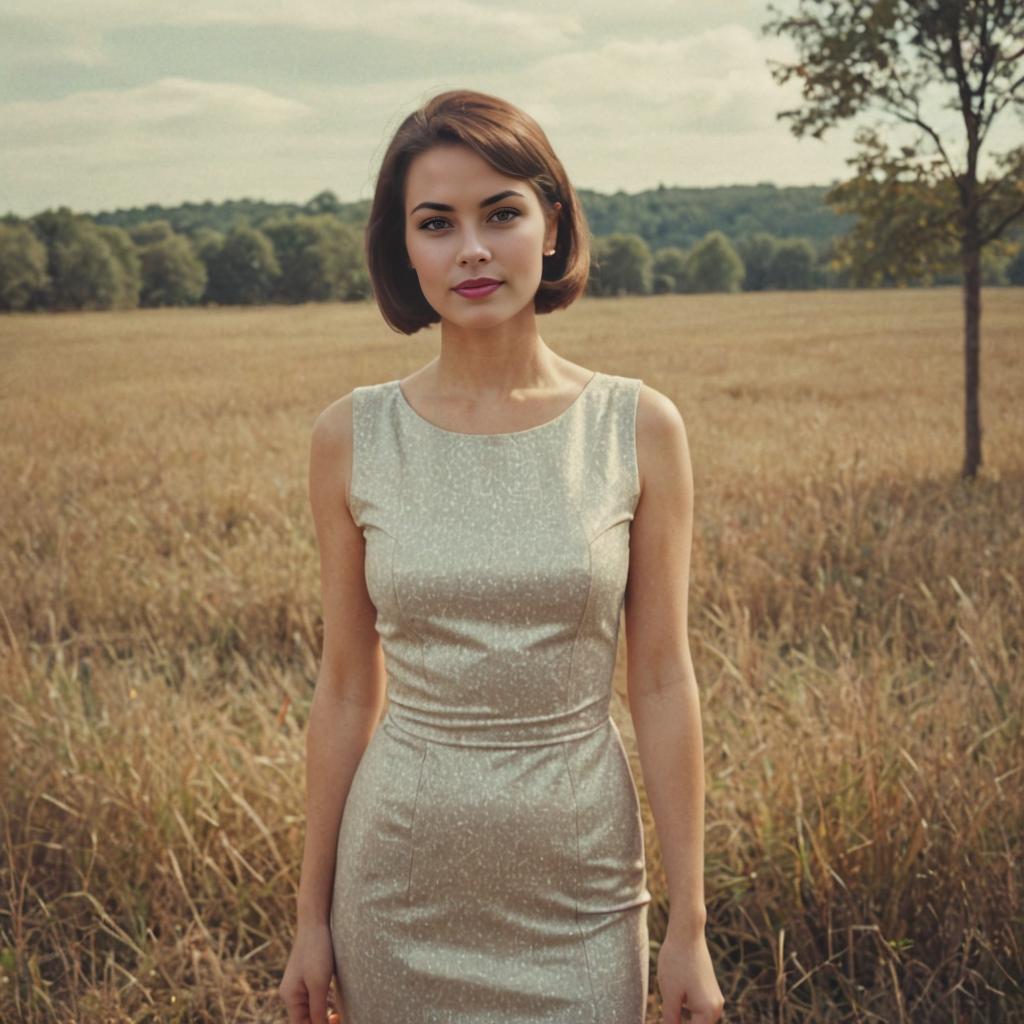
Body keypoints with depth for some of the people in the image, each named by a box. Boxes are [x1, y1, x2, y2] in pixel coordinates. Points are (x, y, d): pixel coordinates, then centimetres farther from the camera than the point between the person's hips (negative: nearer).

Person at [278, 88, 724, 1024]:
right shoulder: (353, 437, -5)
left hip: (579, 896, 0)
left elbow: (663, 683, -4)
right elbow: (347, 688, 1)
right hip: (401, 888, 1)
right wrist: (312, 916, 5)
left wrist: (688, 928, -2)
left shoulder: (639, 429, -7)